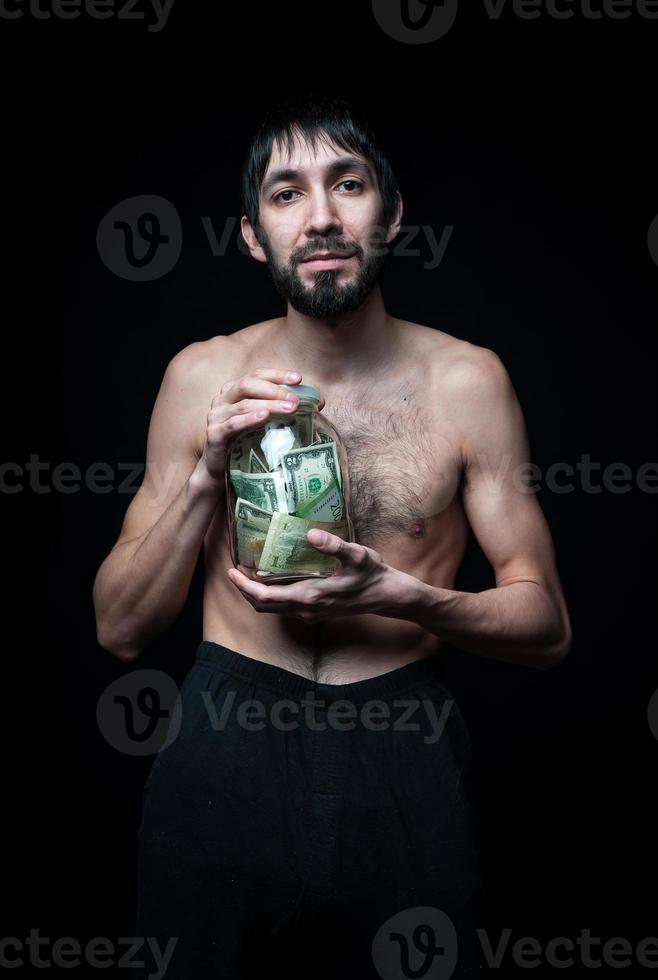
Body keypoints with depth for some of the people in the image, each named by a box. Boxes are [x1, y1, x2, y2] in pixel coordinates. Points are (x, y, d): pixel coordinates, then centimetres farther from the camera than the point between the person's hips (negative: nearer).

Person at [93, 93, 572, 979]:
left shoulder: (466, 381, -4)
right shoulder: (202, 379, -1)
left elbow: (546, 625, 1)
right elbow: (121, 631, 1)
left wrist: (401, 596, -18)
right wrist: (207, 475, -13)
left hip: (401, 757, 0)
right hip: (226, 750, 1)